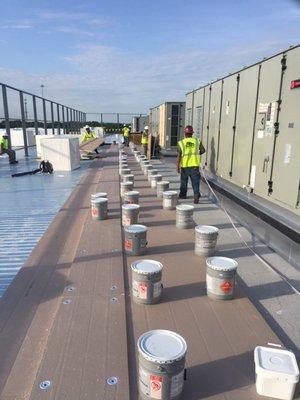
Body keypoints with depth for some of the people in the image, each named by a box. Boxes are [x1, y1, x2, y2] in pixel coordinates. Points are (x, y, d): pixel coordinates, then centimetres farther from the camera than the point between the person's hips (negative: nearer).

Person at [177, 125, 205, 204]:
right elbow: (203, 150, 1)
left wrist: (177, 166, -4)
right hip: (195, 165, 0)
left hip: (185, 166, 0)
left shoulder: (181, 143, -4)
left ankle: (182, 195, 30)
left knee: (184, 181, 18)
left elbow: (179, 155, -8)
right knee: (195, 182, 1)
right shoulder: (197, 141, -1)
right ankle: (196, 196, -10)